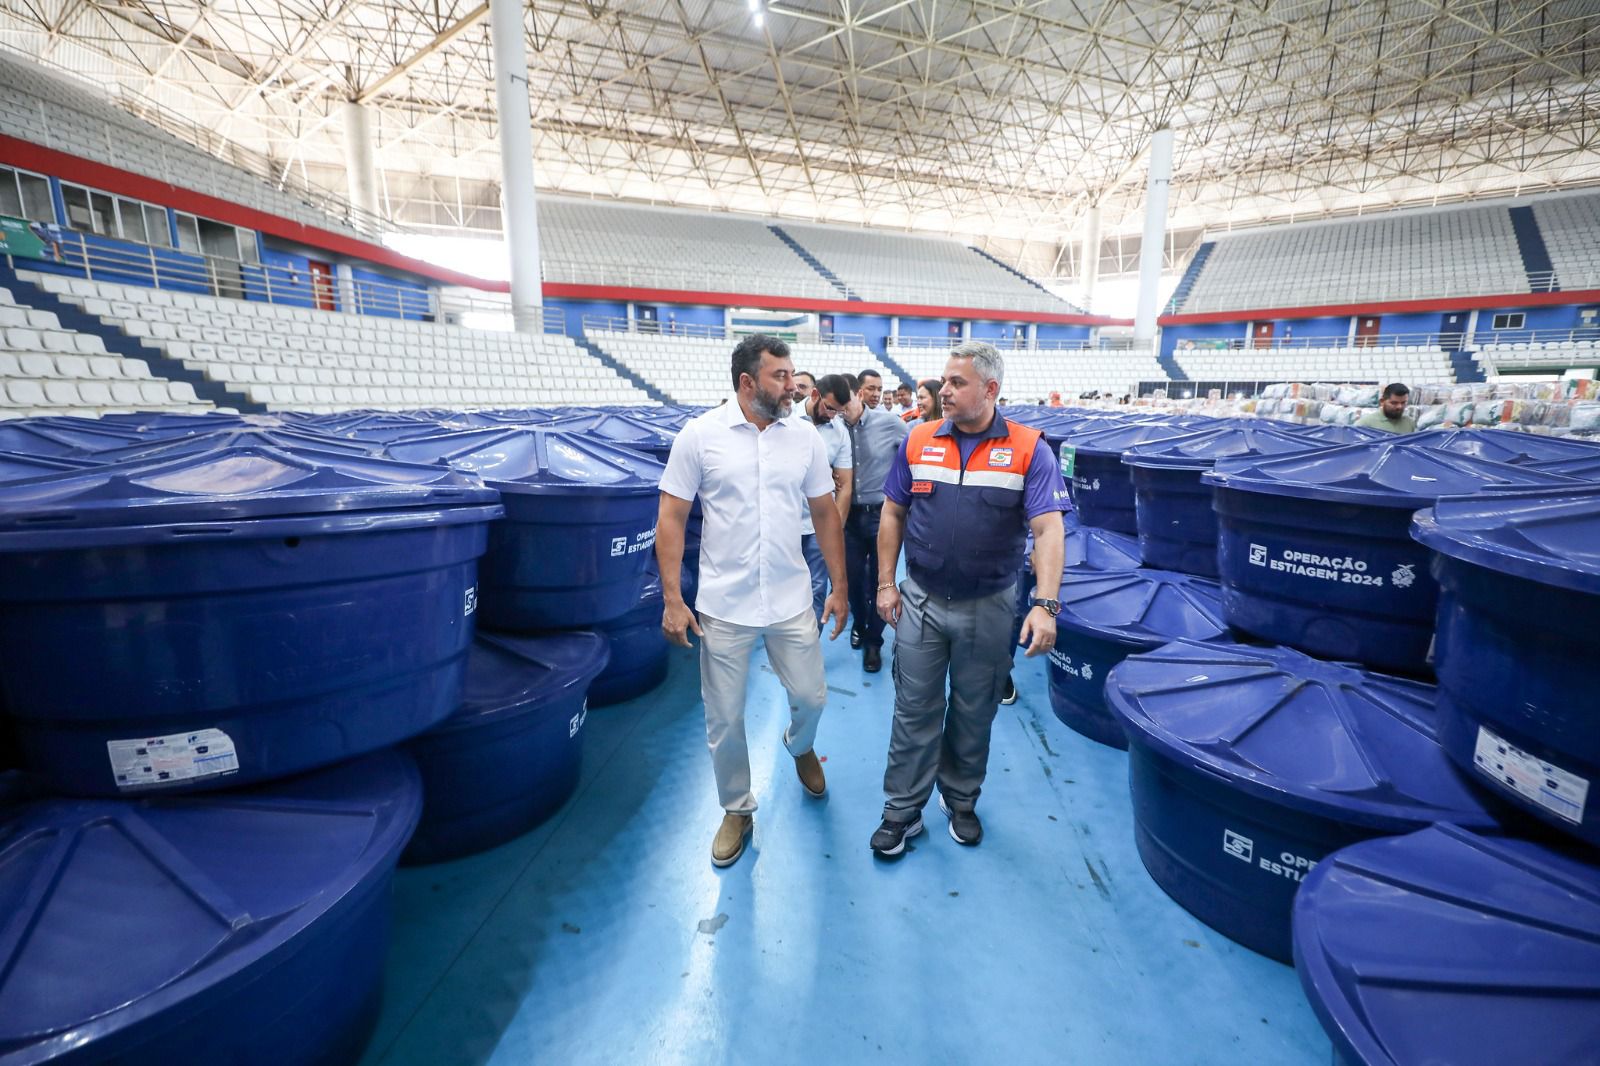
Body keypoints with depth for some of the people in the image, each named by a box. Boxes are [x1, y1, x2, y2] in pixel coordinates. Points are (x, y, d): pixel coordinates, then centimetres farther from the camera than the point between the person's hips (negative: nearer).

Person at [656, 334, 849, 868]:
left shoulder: (806, 439, 0)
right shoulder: (700, 435, -8)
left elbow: (825, 514, 7)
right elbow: (671, 520, -6)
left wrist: (840, 586, 6)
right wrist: (672, 600, -10)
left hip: (791, 601, 2)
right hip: (723, 605, -2)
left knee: (811, 697, 14)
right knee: (724, 719, 10)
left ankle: (800, 746, 50)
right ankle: (737, 809, 35)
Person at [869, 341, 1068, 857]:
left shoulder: (1027, 448, -9)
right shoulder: (919, 441, -1)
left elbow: (1048, 529, -15)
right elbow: (893, 514, 5)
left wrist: (1045, 604, -26)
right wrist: (885, 583, 2)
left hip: (989, 607, -1)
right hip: (920, 601, 1)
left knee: (974, 714, 16)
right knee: (914, 711, 10)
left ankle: (961, 800, 38)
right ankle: (902, 810, 26)